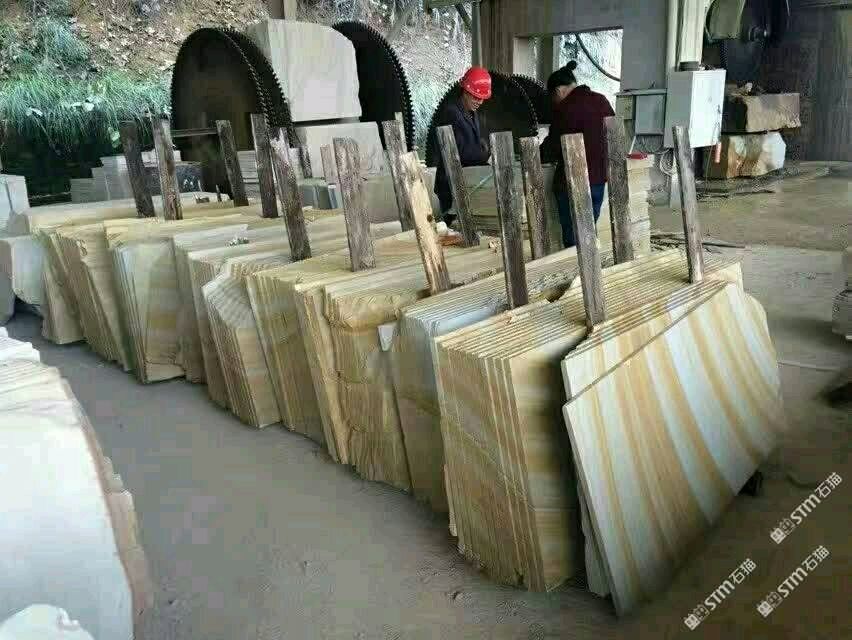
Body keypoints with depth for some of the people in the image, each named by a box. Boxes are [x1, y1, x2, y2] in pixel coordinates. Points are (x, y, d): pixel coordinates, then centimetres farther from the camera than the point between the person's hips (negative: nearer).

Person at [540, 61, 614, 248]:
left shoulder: (564, 108, -14)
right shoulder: (601, 101, 7)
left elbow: (554, 147, -9)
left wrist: (536, 155, 9)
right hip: (599, 177, 7)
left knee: (573, 237, 1)